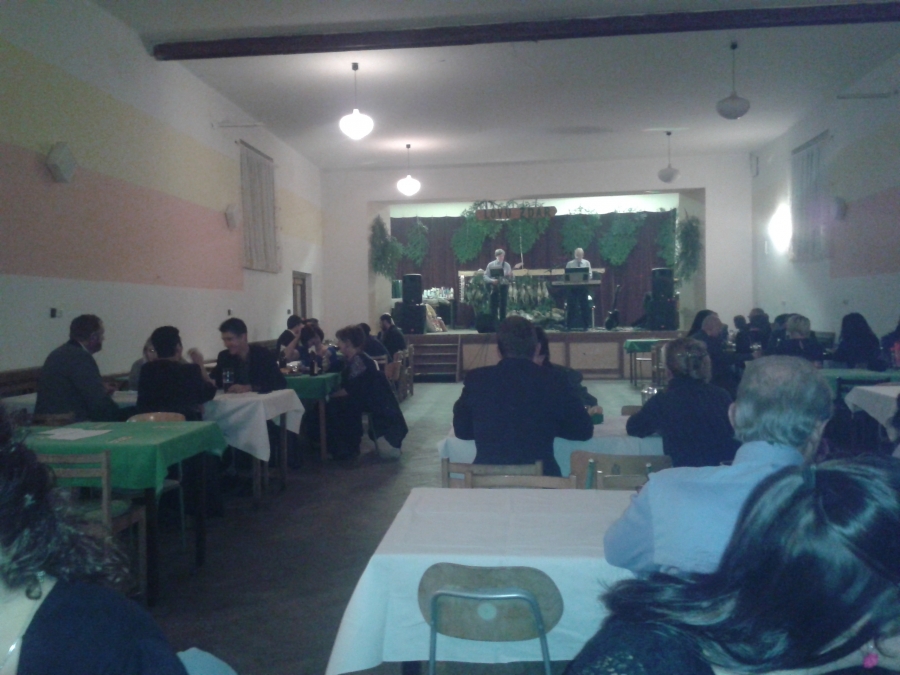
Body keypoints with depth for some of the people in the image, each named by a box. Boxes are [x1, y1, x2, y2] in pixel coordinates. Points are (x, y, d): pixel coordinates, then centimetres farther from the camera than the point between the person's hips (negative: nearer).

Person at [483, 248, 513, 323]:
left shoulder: (507, 265, 5)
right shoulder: (490, 265, 3)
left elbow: (511, 279, 4)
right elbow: (485, 277, -1)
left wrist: (509, 275, -18)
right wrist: (492, 280, -19)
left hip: (504, 286, 1)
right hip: (494, 287, -1)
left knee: (503, 305, 2)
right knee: (494, 306, 0)